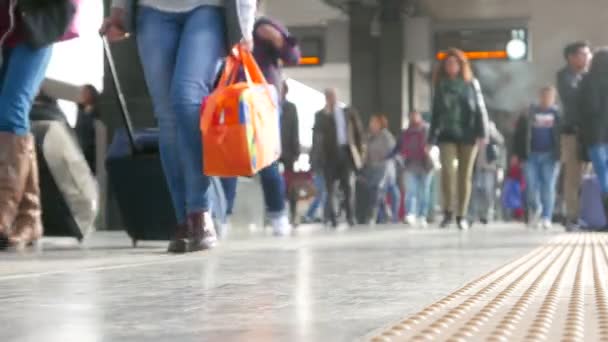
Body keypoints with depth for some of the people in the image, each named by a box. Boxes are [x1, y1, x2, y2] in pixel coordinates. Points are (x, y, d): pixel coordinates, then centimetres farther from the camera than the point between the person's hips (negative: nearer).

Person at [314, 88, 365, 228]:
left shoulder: (347, 112, 13)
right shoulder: (321, 114, 6)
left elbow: (358, 130, 16)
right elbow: (319, 130, -7)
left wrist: (359, 148, 11)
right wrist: (327, 113, -11)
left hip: (345, 152, 2)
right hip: (330, 154, -2)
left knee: (347, 186, -2)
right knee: (330, 188, -1)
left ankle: (350, 216, 4)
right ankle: (332, 218, 3)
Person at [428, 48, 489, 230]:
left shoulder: (471, 84, 4)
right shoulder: (440, 86, 8)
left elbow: (480, 109, 2)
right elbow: (435, 113, 13)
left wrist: (482, 133, -8)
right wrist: (431, 138, 10)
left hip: (468, 135, -1)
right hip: (447, 135, 1)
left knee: (465, 175, 3)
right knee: (447, 170, -16)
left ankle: (461, 215, 12)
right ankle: (448, 211, -4)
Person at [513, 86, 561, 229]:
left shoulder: (558, 113, 7)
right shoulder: (529, 113, 10)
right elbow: (519, 134, 9)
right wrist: (518, 153, 1)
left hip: (550, 155, -1)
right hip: (531, 154, 1)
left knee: (548, 187, -3)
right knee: (531, 185, 0)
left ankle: (546, 217, 0)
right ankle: (534, 209, 26)